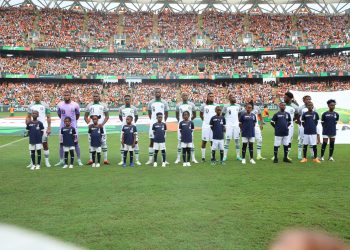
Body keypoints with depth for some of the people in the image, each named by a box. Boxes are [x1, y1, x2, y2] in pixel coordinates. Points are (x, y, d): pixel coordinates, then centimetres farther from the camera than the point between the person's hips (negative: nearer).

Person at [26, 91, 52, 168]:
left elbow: (48, 117, 1)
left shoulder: (45, 105, 1)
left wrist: (49, 128, -6)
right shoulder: (31, 106, 6)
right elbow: (28, 117, 10)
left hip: (43, 127, -2)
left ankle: (47, 161, 8)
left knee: (45, 144, 1)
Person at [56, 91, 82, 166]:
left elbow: (78, 114, 11)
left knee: (76, 142, 1)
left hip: (73, 126, -2)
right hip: (63, 126, 2)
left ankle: (79, 160, 8)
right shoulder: (60, 105, -2)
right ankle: (61, 160, 16)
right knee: (62, 143, 6)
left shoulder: (75, 105, -6)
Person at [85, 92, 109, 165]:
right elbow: (85, 116, 12)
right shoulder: (89, 105, 8)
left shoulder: (103, 105, 5)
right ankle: (91, 159, 7)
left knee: (103, 142, -2)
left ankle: (105, 159, 1)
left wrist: (102, 123, -9)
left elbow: (107, 116, 5)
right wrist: (88, 123, -5)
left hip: (101, 126, -1)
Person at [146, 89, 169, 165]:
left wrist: (164, 121, 5)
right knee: (152, 141, 1)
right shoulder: (151, 103, 5)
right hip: (153, 124, 1)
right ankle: (151, 159, 6)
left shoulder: (164, 103, 4)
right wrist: (152, 120, 9)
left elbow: (166, 114, 11)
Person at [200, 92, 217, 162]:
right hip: (206, 125, -3)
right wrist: (204, 120, 3)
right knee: (204, 141, 1)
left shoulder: (215, 105, 7)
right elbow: (201, 114, 11)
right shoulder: (204, 105, -1)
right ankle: (203, 157, 8)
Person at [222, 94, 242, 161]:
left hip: (236, 125, 4)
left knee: (237, 140, 6)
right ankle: (225, 156, 0)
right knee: (227, 140, -5)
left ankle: (238, 156, 12)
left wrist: (239, 122, 7)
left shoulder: (238, 106, 10)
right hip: (229, 125, -4)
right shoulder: (226, 107, -2)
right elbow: (222, 116, 1)